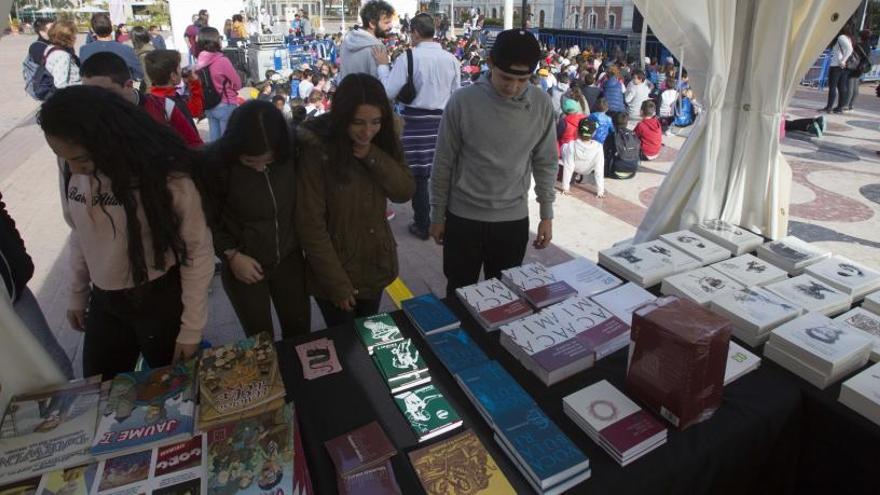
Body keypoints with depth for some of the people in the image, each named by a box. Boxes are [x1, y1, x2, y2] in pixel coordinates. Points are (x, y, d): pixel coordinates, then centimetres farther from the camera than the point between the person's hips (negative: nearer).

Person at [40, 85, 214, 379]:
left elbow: (197, 252, -18)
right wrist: (77, 295, 18)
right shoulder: (74, 175, -6)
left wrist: (191, 329, -14)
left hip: (162, 301, -5)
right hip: (103, 302, 5)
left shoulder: (166, 176, -23)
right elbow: (79, 236, 9)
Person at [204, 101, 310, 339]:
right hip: (245, 266, -2)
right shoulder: (217, 163, -22)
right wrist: (232, 255, -18)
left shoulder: (291, 155, -17)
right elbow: (207, 219, -10)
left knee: (299, 329, 17)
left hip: (289, 259, 2)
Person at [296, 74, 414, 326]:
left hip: (376, 265, 5)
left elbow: (406, 192, -9)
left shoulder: (383, 141, -5)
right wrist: (338, 284, -19)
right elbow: (311, 226, -20)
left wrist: (373, 156, -24)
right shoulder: (318, 150, -22)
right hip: (335, 270, -4)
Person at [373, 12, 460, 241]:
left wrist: (383, 66, 3)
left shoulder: (407, 58, -11)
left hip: (416, 120, -4)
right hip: (443, 119, 4)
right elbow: (456, 94, 11)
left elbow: (388, 92, -9)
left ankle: (422, 225, 14)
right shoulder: (451, 59, 3)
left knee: (418, 174, 5)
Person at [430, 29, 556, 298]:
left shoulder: (541, 104, -5)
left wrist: (547, 215, 4)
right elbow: (444, 163, -5)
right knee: (459, 293, 13)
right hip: (463, 218, -1)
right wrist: (437, 215, 1)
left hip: (514, 220, 2)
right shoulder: (462, 101, -12)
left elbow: (546, 162, 5)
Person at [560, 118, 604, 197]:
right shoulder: (598, 147, -31)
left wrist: (565, 188, -19)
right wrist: (600, 191, -19)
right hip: (585, 172, 1)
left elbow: (568, 167, -28)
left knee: (564, 146, 15)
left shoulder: (572, 145, -34)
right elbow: (599, 171, -27)